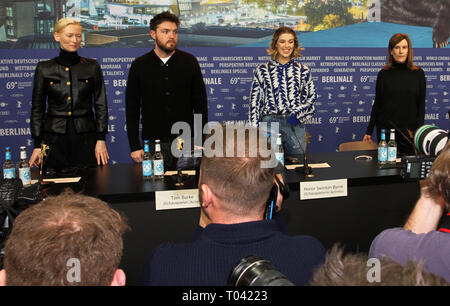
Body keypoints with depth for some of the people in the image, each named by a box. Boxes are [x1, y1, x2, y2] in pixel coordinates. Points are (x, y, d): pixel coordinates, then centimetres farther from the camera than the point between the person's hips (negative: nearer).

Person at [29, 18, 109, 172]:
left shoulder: (92, 66, 5)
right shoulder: (44, 68, 5)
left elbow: (101, 105, 5)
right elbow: (37, 108, 7)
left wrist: (101, 139, -3)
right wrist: (37, 144, 1)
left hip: (86, 137, 0)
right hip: (54, 139, 0)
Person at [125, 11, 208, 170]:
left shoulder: (189, 61, 4)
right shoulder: (139, 65, 3)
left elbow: (200, 103, 5)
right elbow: (132, 108, 4)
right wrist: (135, 146, -2)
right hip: (152, 143, 0)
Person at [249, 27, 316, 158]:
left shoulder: (303, 71, 12)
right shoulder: (262, 71, 8)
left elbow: (312, 98, 11)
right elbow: (254, 103, 5)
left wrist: (298, 113, -7)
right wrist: (254, 130, -3)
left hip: (296, 124, 2)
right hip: (270, 123, -1)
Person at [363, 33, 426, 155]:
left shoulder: (418, 73, 3)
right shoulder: (384, 74, 2)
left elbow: (421, 105, 4)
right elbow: (377, 104, 5)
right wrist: (369, 132, 4)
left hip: (409, 130, 0)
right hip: (385, 129, 0)